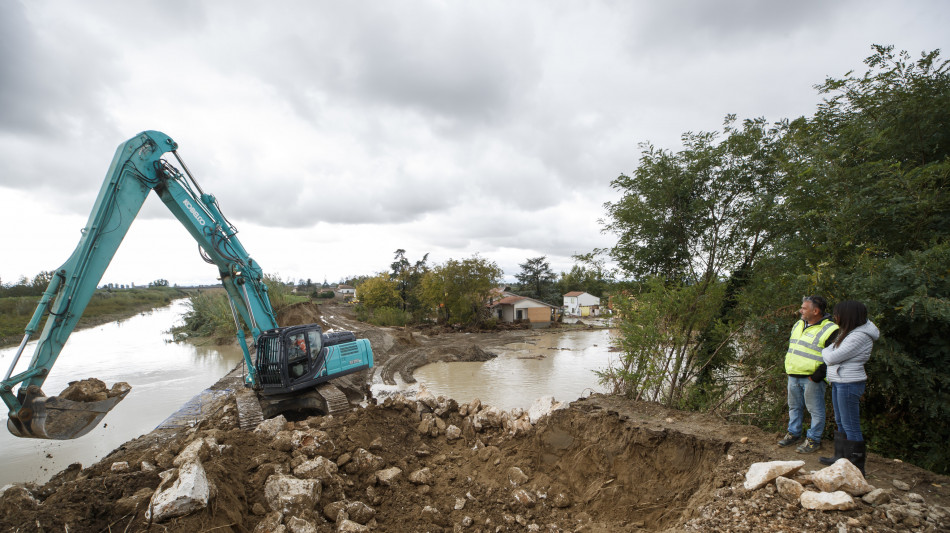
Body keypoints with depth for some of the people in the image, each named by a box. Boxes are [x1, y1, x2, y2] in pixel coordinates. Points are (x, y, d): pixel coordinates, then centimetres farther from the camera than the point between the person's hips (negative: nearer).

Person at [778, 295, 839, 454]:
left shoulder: (829, 330, -14)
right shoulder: (799, 324, 11)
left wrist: (820, 373, -19)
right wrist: (788, 366, 16)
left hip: (812, 379, -8)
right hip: (793, 376, 8)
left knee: (815, 410, 5)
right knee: (794, 407, 18)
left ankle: (813, 440, 18)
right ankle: (793, 433, 31)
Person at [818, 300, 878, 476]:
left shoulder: (859, 336, -21)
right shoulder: (850, 332, 10)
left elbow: (831, 358, -20)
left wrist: (825, 350, -2)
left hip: (849, 384, -10)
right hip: (839, 382, 10)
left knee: (850, 427, -2)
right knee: (841, 422, 19)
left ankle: (857, 467, 7)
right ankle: (840, 457, 32)